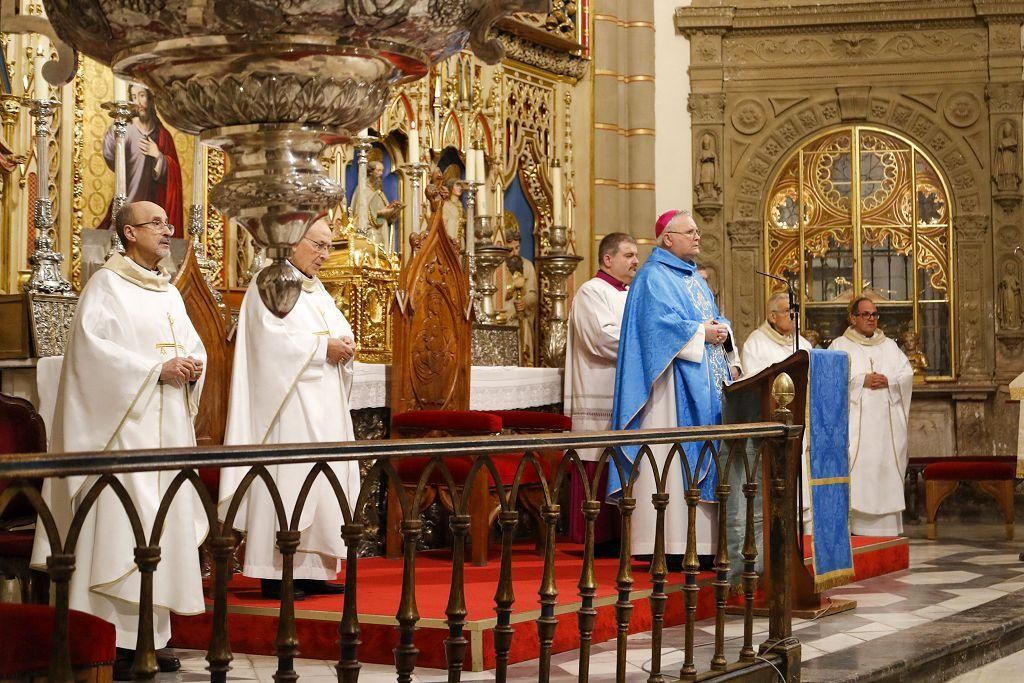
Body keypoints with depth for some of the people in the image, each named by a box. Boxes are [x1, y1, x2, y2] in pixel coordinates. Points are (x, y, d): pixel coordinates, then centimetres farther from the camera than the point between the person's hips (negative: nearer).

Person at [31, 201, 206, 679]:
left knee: (165, 520, 6)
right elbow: (92, 346, -15)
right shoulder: (107, 285, -5)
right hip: (124, 426, -8)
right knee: (121, 525, -10)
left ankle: (151, 636, 12)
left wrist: (193, 366, -2)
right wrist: (156, 370, -18)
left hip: (168, 426, 8)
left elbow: (192, 344, 22)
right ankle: (116, 641, -7)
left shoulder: (169, 292, 18)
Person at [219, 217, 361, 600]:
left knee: (325, 479, 5)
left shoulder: (317, 291, 21)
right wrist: (322, 348, -17)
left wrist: (345, 346, -4)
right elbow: (271, 338, -17)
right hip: (289, 403, -9)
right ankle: (275, 574, -9)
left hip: (324, 407, 9)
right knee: (287, 480, -11)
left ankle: (313, 569, 9)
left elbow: (339, 330, 19)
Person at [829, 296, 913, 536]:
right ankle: (856, 528, -12)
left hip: (887, 423, 4)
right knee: (857, 472, -11)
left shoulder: (890, 346, 19)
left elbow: (907, 374, 9)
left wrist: (888, 381, -10)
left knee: (887, 470, 0)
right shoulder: (840, 346, 7)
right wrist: (862, 381, -15)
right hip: (856, 423, -4)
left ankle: (886, 530, 3)